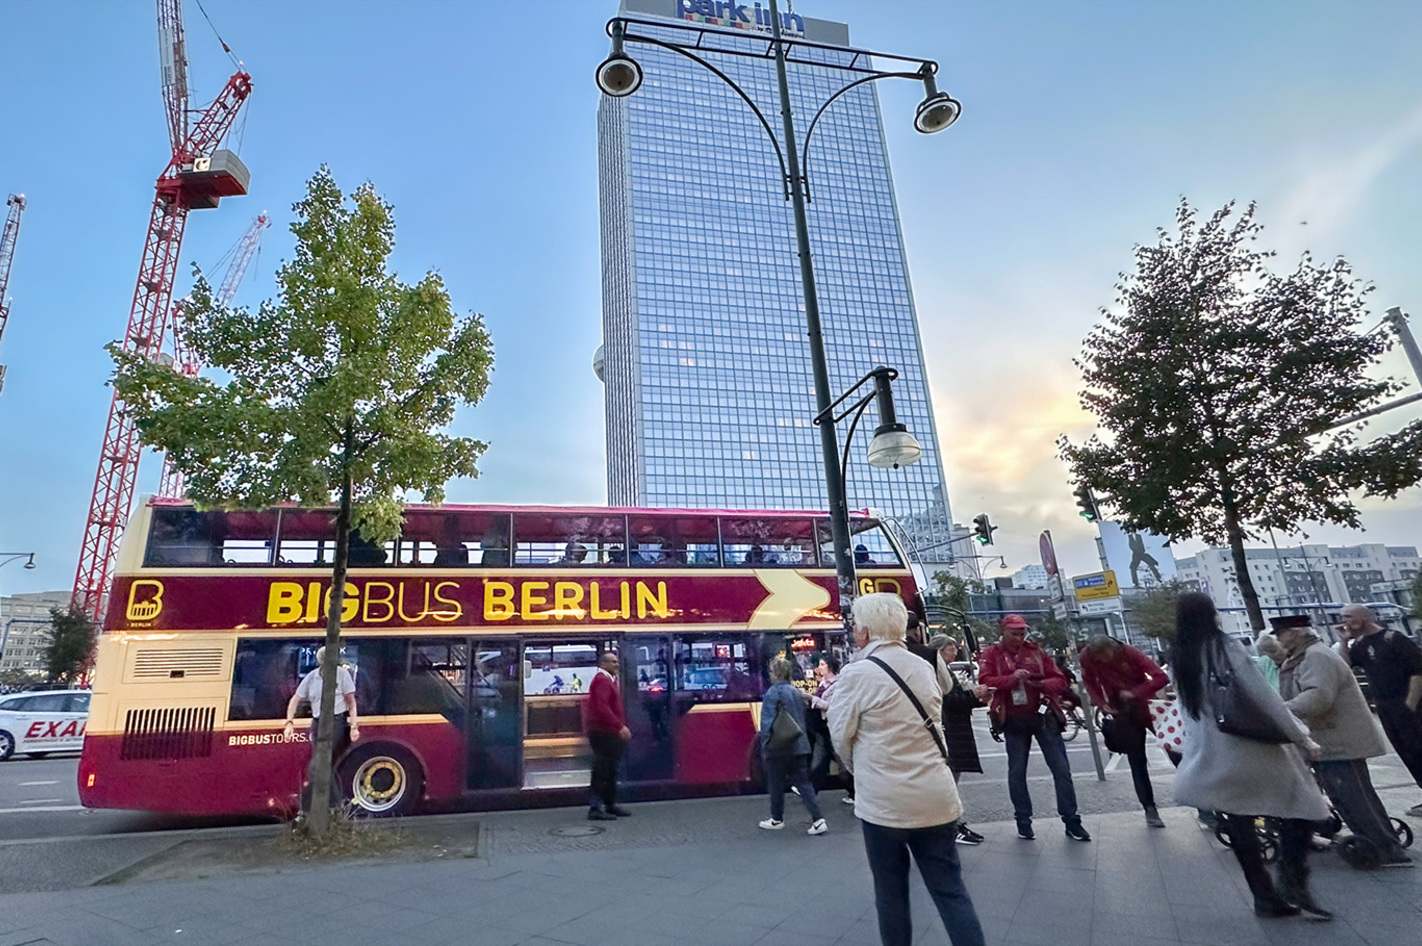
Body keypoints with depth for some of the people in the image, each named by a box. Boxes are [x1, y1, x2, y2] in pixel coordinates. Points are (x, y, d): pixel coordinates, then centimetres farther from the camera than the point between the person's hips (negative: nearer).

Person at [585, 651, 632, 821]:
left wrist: (622, 726, 18)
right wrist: (620, 726, -27)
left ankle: (610, 804, 25)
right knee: (602, 770, -8)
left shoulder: (610, 680, 19)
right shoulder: (602, 680, -15)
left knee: (610, 769, 16)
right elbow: (602, 707, -26)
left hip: (610, 732, 11)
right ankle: (596, 808, -5)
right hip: (603, 732, -11)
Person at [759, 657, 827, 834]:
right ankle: (818, 820, 0)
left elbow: (767, 722, -18)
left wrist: (765, 745, -10)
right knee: (803, 783, 8)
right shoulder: (796, 692, 9)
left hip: (778, 748, -6)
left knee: (776, 785, 10)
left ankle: (777, 819, 22)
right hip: (799, 746, 7)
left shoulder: (773, 693, -15)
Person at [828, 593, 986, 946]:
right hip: (935, 797, 5)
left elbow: (840, 736, -6)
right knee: (951, 890, 11)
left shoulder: (857, 673, -13)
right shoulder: (924, 668, 5)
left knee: (891, 892, 11)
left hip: (883, 801, -5)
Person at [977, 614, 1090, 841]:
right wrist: (1012, 678, -30)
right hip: (1014, 721, -1)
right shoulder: (991, 654, -1)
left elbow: (1060, 680, 3)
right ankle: (1023, 821, 19)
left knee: (1061, 768, 1)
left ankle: (1071, 820, 11)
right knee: (1017, 771, 6)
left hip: (1043, 716, 1)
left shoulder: (1035, 651, 5)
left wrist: (1041, 684, -19)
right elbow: (985, 681, -15)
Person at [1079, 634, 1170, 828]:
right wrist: (1102, 704, -13)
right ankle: (1149, 808, 15)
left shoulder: (1128, 652, -22)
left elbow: (1161, 677, -23)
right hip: (1123, 714, 1)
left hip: (1146, 704, -1)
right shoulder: (1087, 658, -15)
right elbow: (1090, 683, 0)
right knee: (1137, 762, 4)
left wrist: (1135, 693, -28)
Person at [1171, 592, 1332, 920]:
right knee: (1302, 806, 11)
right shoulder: (1227, 648, -13)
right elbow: (1264, 697, -12)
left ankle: (1265, 896, 16)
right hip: (1249, 748, -5)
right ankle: (1292, 880, -2)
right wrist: (1301, 737, -4)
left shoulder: (1179, 658, 3)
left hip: (1210, 757, 5)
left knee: (1239, 828, 13)